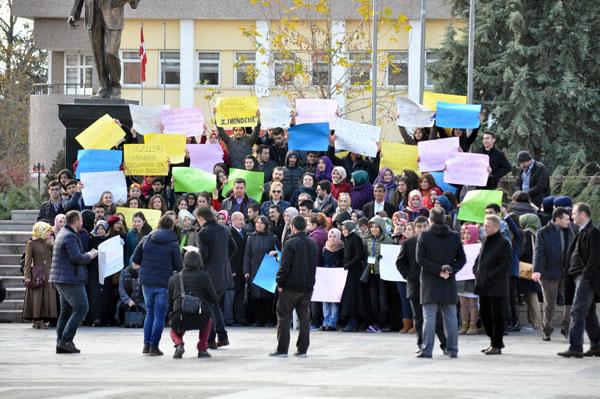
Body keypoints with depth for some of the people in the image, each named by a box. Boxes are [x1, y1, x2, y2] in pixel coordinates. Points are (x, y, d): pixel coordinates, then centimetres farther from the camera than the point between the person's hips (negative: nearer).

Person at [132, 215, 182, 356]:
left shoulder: (146, 239, 4)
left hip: (146, 282, 3)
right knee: (159, 315, 3)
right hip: (164, 283, -3)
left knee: (150, 313, 16)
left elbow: (135, 262, 4)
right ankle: (154, 346, 0)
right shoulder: (173, 244, -4)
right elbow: (178, 267, -5)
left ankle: (146, 344, 13)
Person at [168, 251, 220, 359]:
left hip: (179, 320, 2)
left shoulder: (173, 278, 12)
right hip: (199, 320, -2)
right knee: (208, 315, 35)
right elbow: (214, 300, 8)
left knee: (174, 331, 36)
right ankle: (202, 349, 25)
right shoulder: (203, 276, 4)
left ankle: (178, 344, 1)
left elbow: (169, 303, 17)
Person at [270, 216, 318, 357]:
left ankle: (282, 349, -1)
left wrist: (280, 283, -7)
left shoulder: (290, 243, -13)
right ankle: (302, 349, 7)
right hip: (307, 287, 6)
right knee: (304, 317, 8)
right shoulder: (312, 244, 8)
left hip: (291, 287, -6)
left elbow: (285, 266, -15)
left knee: (284, 317, 1)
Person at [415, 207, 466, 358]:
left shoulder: (424, 236, -5)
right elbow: (462, 259, 5)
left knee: (429, 317, -2)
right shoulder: (455, 237, 4)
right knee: (450, 317, 8)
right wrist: (450, 270, -2)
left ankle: (427, 350, -6)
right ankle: (452, 350, 9)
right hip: (449, 284, 3)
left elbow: (420, 259, -11)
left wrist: (438, 270, -11)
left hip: (430, 283, -3)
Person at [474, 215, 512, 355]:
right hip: (483, 286, 8)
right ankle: (494, 342, 23)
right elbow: (479, 259, 25)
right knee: (484, 314, 11)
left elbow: (505, 265, -16)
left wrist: (490, 277, -18)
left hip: (496, 288, -8)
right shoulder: (486, 242, 15)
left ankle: (497, 345, 4)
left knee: (497, 316, -1)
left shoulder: (503, 243, -10)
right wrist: (476, 272, 6)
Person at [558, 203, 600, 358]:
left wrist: (585, 274, -20)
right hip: (581, 277, 10)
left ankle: (575, 348, -16)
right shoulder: (583, 232, 18)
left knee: (577, 312, -14)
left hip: (586, 278, -10)